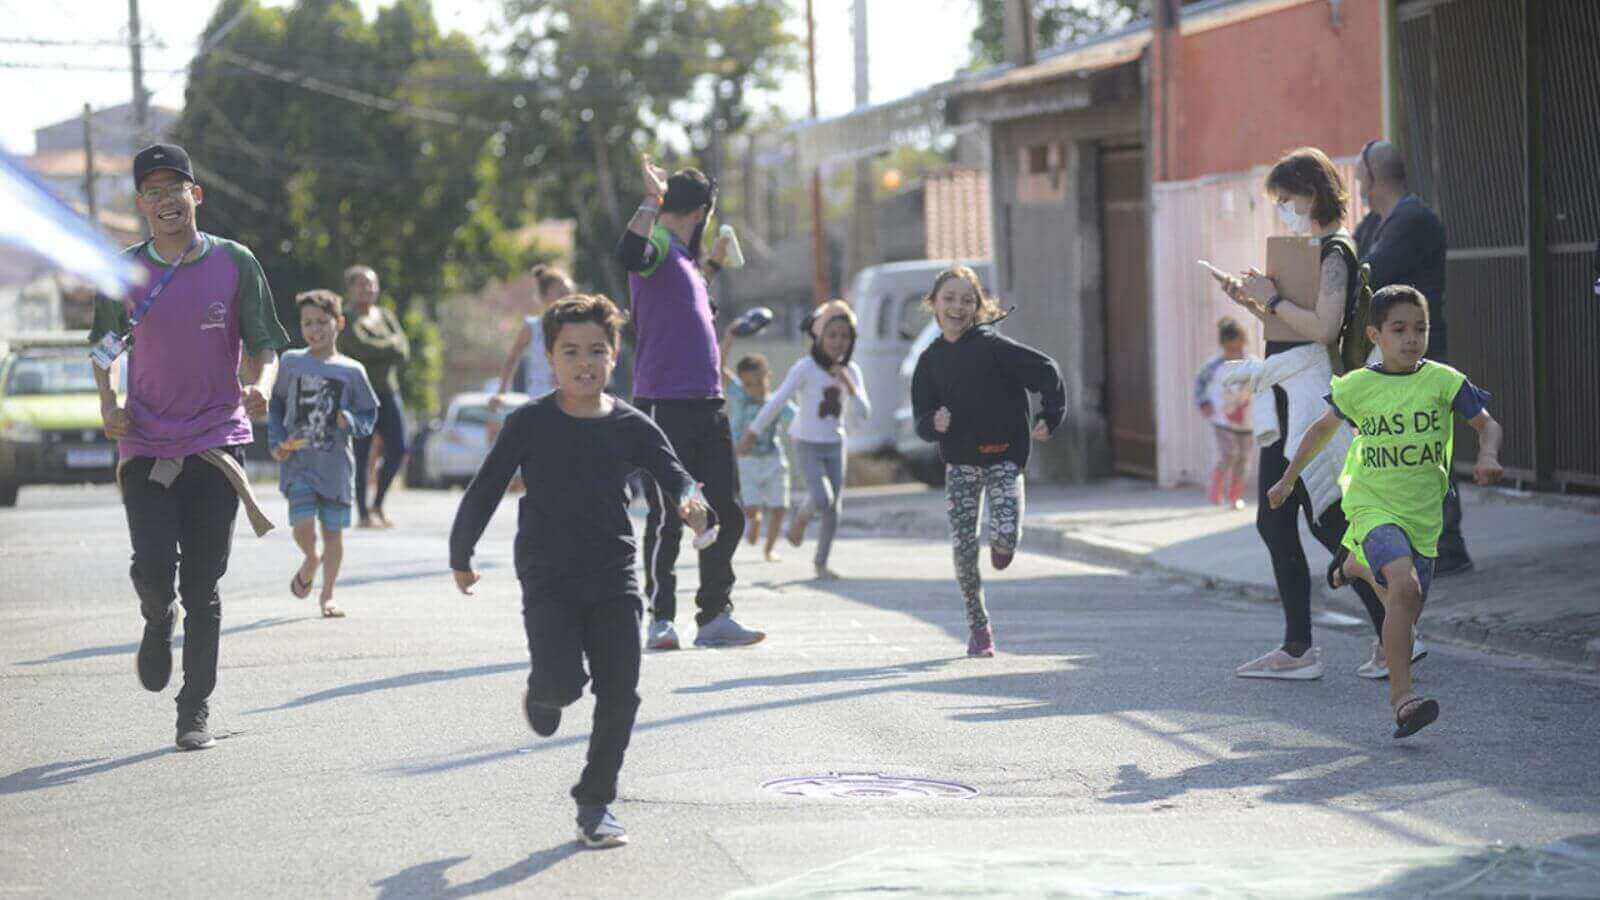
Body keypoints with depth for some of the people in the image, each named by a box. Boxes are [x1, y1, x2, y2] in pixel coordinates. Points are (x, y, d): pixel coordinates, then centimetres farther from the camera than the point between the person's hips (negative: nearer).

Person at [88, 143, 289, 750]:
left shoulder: (235, 263, 0)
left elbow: (266, 344, 3)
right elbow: (104, 347, 18)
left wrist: (259, 386, -18)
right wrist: (108, 404, 0)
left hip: (216, 444, 0)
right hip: (145, 444, 1)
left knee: (202, 586, 1)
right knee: (153, 570, -12)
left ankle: (196, 710, 13)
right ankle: (158, 623, 25)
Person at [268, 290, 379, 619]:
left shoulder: (352, 371, 1)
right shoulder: (291, 363, 4)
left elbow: (370, 415, 7)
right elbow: (276, 406, 14)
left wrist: (351, 422, -14)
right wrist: (275, 441, 1)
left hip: (335, 464, 0)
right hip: (298, 460, 0)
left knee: (333, 530, 5)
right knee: (303, 526, -13)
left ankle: (327, 594, 21)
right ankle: (310, 561, 22)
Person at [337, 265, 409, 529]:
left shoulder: (386, 315, 16)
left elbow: (403, 352, 5)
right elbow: (364, 347, -18)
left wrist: (377, 351, -9)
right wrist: (391, 345, -4)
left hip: (387, 391, 6)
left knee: (397, 450, -2)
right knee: (361, 454, -6)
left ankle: (377, 505, 15)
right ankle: (363, 514, -2)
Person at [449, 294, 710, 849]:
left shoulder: (632, 427, 1)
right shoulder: (529, 425, -4)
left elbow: (674, 477, -5)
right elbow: (484, 492, 4)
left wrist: (689, 502, -29)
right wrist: (460, 556, 10)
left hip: (614, 579, 2)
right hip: (548, 579, -2)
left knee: (619, 693, -4)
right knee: (563, 682, -19)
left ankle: (596, 802, 12)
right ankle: (543, 694, 20)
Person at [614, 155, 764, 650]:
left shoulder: (685, 258, 22)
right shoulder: (658, 243, -5)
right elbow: (629, 256, -31)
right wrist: (651, 199, -30)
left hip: (706, 404, 9)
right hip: (664, 404, -9)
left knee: (726, 515, 7)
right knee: (667, 518, -3)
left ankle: (715, 617, 13)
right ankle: (660, 619, 4)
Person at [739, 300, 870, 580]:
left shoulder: (851, 371, 2)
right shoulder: (805, 368, -12)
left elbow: (864, 412, -1)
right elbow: (777, 401, -13)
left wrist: (849, 386, -17)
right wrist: (753, 431, -16)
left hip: (835, 446, 5)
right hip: (808, 446, -5)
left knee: (834, 508, 3)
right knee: (823, 499, -21)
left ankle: (821, 562, 18)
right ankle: (802, 516, 13)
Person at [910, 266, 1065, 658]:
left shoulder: (993, 346, -8)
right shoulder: (930, 361, 4)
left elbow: (1046, 371, -5)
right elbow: (921, 420, 5)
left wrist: (1049, 418, -9)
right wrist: (934, 424, -17)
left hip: (1003, 458, -3)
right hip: (959, 462, 3)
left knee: (1006, 536, -19)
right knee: (963, 547, -1)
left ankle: (1002, 544, 22)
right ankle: (979, 629, 14)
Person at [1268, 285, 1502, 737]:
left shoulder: (1443, 381, -2)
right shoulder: (1358, 386, -2)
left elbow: (1486, 424, 3)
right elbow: (1323, 429, 15)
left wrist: (1487, 456, -20)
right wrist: (1288, 479, 22)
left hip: (1424, 515, 3)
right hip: (1373, 507, -3)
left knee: (1405, 612, 13)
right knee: (1405, 587, -28)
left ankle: (1357, 565, 48)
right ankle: (1403, 695, -23)